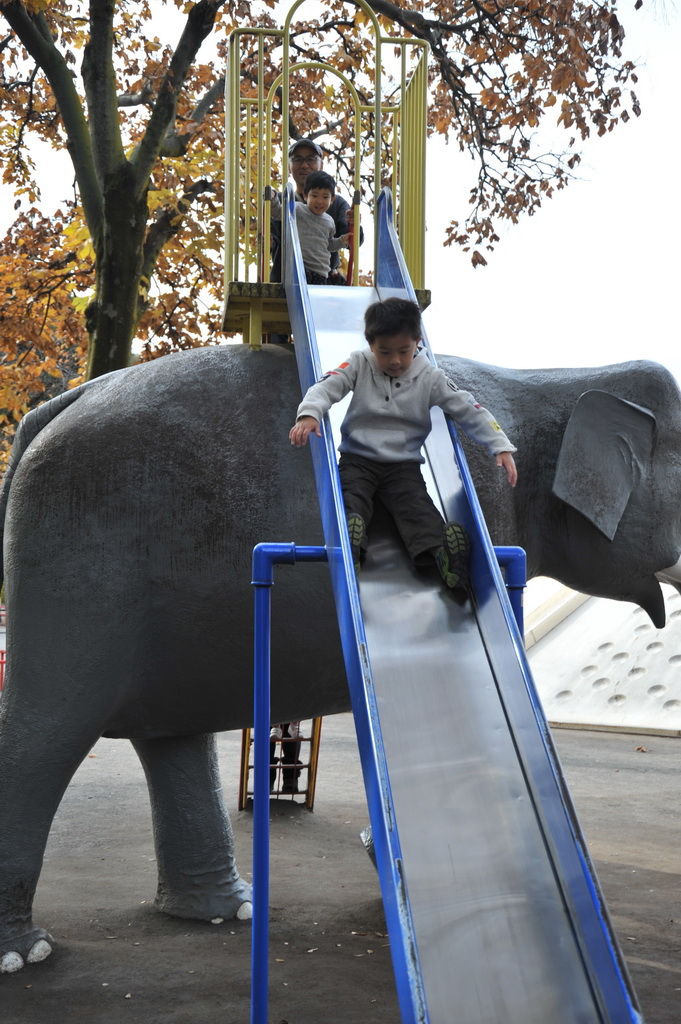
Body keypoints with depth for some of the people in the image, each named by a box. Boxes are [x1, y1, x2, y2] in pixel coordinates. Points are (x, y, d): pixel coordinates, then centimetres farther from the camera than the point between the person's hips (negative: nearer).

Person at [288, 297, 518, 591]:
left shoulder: (430, 377, 0)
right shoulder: (359, 364, 0)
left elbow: (470, 411, -1)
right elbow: (325, 388, -11)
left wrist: (501, 447, -11)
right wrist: (308, 414, -34)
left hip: (404, 464, -1)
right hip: (358, 459, 1)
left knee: (417, 507, -26)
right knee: (350, 500, -28)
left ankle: (441, 551, -49)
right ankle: (349, 542, -54)